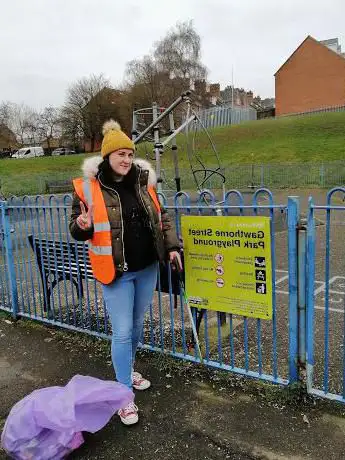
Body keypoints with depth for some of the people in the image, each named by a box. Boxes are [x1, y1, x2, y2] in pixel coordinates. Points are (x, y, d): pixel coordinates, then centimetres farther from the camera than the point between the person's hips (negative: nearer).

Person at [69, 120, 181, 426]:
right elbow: (77, 229, -3)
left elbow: (161, 216, 11)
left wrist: (172, 246, 2)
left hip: (147, 268, 5)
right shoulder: (88, 187, -10)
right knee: (122, 332, -1)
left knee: (137, 324, 19)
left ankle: (128, 369, 44)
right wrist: (82, 226, -26)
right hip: (116, 272, -4)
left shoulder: (143, 181, 1)